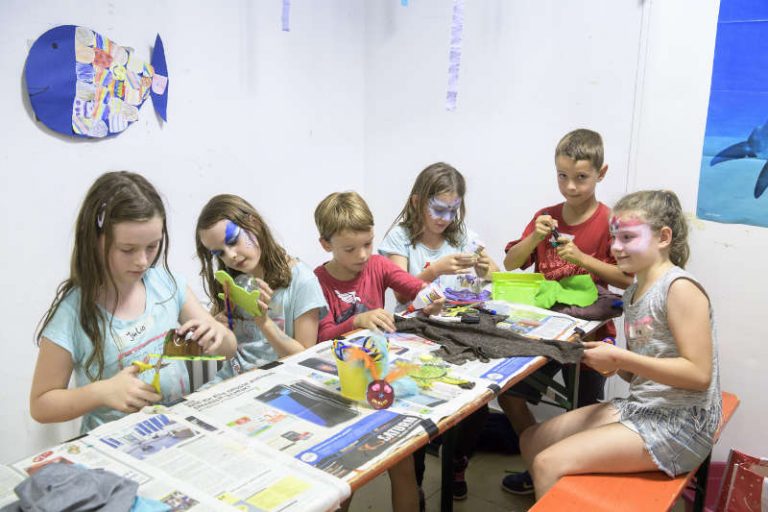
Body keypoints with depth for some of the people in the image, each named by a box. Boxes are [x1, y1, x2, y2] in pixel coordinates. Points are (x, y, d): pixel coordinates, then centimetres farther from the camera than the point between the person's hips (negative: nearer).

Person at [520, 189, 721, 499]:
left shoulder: (679, 288, -14)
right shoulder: (633, 293, 11)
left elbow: (699, 374, -20)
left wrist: (620, 358, -19)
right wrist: (613, 365, -5)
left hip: (680, 423, -9)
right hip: (639, 407, 9)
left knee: (549, 464, -17)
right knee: (532, 440, 7)